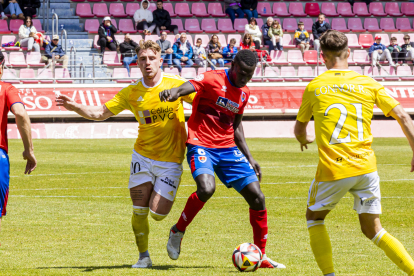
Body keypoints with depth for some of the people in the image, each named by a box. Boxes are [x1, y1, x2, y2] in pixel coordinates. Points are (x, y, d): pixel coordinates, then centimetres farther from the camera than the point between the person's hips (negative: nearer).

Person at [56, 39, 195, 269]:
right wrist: (75, 107, -11)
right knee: (139, 210, -2)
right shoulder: (131, 93, -1)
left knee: (157, 213, -9)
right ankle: (144, 257, 16)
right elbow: (101, 113, 3)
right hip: (142, 156, 3)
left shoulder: (176, 85, -9)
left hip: (170, 161, -3)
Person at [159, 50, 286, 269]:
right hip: (201, 146, -6)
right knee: (206, 188, -32)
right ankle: (177, 231, -6)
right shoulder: (212, 79, -8)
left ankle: (261, 256, 13)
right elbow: (190, 86, -27)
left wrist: (249, 158, 22)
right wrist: (173, 92, -51)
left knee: (257, 197, -1)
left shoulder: (244, 92, 13)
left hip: (228, 148, 7)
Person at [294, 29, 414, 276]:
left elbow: (299, 129, 17)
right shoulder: (369, 84, 5)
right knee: (373, 230, 13)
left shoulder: (314, 87, 3)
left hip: (332, 170, -2)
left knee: (314, 217, 22)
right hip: (366, 167, 2)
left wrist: (305, 140, 40)